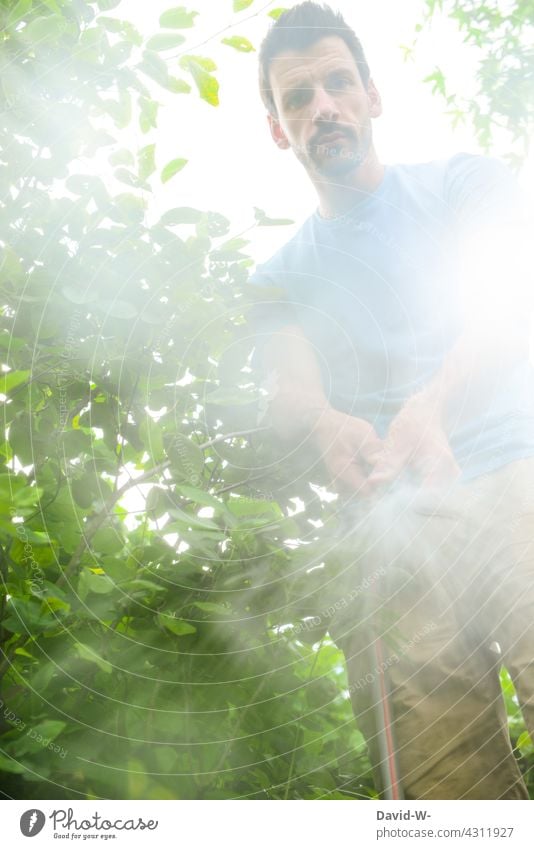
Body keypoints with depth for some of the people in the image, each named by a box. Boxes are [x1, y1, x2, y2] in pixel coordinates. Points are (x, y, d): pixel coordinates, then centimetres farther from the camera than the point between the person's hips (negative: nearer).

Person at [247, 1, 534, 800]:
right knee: (444, 786, -6)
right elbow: (290, 393, 6)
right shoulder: (279, 275, 21)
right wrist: (327, 426, -20)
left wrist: (434, 403, -23)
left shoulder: (463, 182, 16)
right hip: (393, 530, 2)